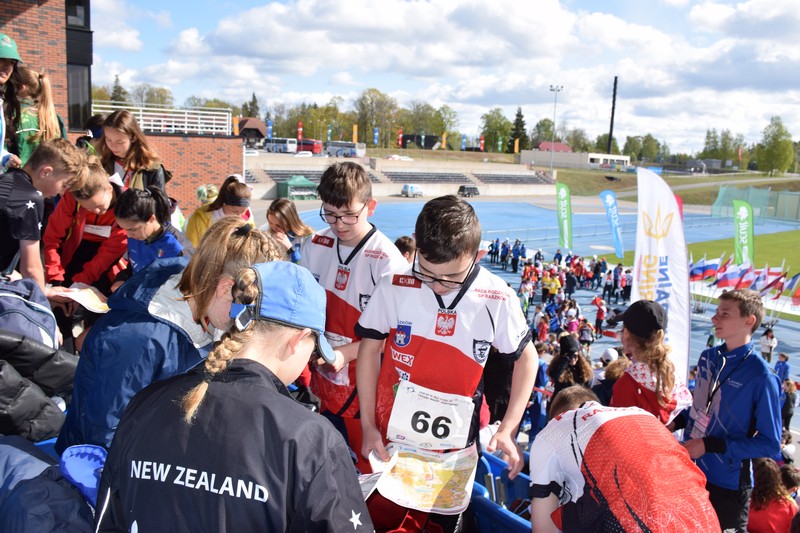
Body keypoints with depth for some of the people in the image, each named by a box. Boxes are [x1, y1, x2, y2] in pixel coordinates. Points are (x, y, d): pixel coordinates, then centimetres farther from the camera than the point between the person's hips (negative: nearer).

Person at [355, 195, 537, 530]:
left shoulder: (497, 300, -13)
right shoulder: (394, 288, -14)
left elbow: (526, 357, 3)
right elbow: (369, 349, 1)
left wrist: (507, 430, -4)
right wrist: (368, 425, 0)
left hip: (455, 452, 0)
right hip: (391, 443, 0)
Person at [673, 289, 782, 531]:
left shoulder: (761, 376, -21)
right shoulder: (708, 357, 0)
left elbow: (770, 444, -18)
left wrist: (710, 445, -22)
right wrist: (674, 425, 0)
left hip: (727, 483, -6)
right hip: (690, 471, 6)